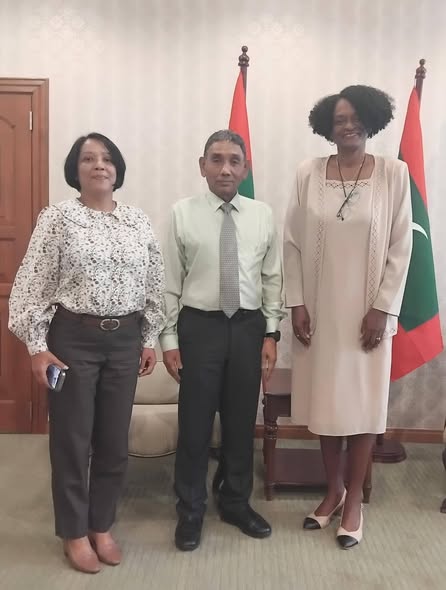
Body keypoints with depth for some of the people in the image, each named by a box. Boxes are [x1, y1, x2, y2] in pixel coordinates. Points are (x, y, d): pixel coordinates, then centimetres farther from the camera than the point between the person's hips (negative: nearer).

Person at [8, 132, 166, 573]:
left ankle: (102, 526, 31)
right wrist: (37, 346, -11)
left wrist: (150, 339, 8)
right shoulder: (57, 217, -6)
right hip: (73, 338, -3)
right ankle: (74, 533, 26)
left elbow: (153, 284, 10)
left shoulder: (138, 222, 6)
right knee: (72, 438, 7)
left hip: (125, 339, 4)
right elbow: (32, 284, -7)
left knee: (115, 439, 12)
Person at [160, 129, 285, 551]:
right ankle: (190, 510, 26)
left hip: (248, 326, 3)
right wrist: (169, 338, -5)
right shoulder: (183, 213, -4)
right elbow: (170, 281, -3)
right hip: (199, 325, -2)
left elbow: (272, 278, 5)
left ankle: (236, 502, 34)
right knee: (195, 421, 6)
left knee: (242, 420, 14)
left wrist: (271, 333, 1)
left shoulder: (262, 215, 3)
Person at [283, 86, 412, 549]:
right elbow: (292, 242, 1)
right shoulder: (308, 174, 0)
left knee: (363, 403, 7)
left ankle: (354, 499, 24)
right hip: (319, 309, 2)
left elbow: (401, 247, -4)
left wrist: (383, 307, -8)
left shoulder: (394, 173, -4)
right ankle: (333, 490, 31)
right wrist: (296, 303, -4)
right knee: (325, 400, 11)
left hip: (367, 310, -1)